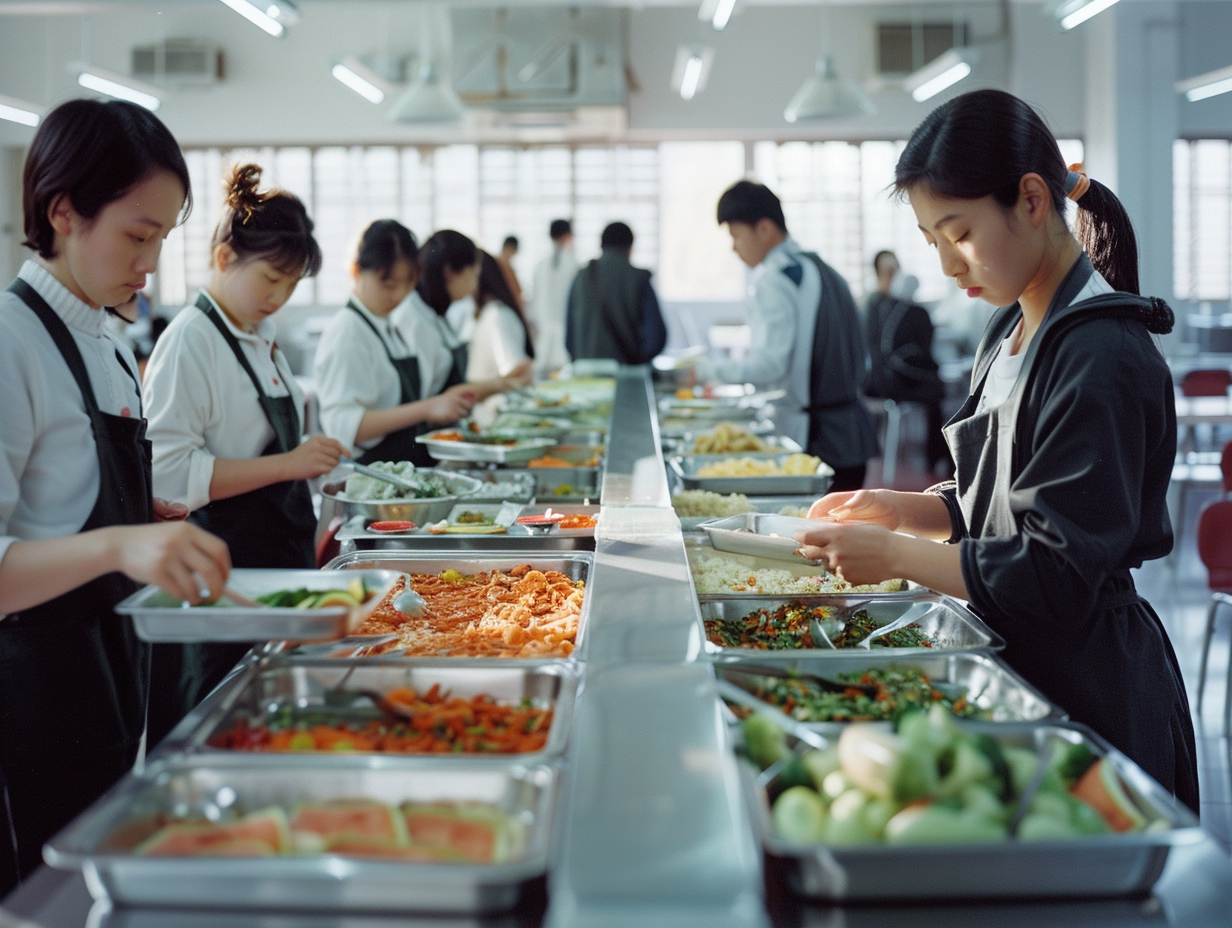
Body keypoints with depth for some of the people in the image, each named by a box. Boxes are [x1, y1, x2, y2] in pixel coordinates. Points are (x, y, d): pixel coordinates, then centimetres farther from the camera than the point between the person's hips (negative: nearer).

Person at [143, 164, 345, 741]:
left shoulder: (261, 337, 14)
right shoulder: (191, 341, -13)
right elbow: (167, 472, -21)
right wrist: (287, 464, -23)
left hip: (277, 556, 9)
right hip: (221, 568, -9)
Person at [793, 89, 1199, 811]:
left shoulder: (1102, 360, -21)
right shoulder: (1013, 333, 9)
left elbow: (1059, 577, -23)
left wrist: (896, 556, -20)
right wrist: (904, 511, 2)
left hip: (1091, 698, -9)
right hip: (1016, 667, 9)